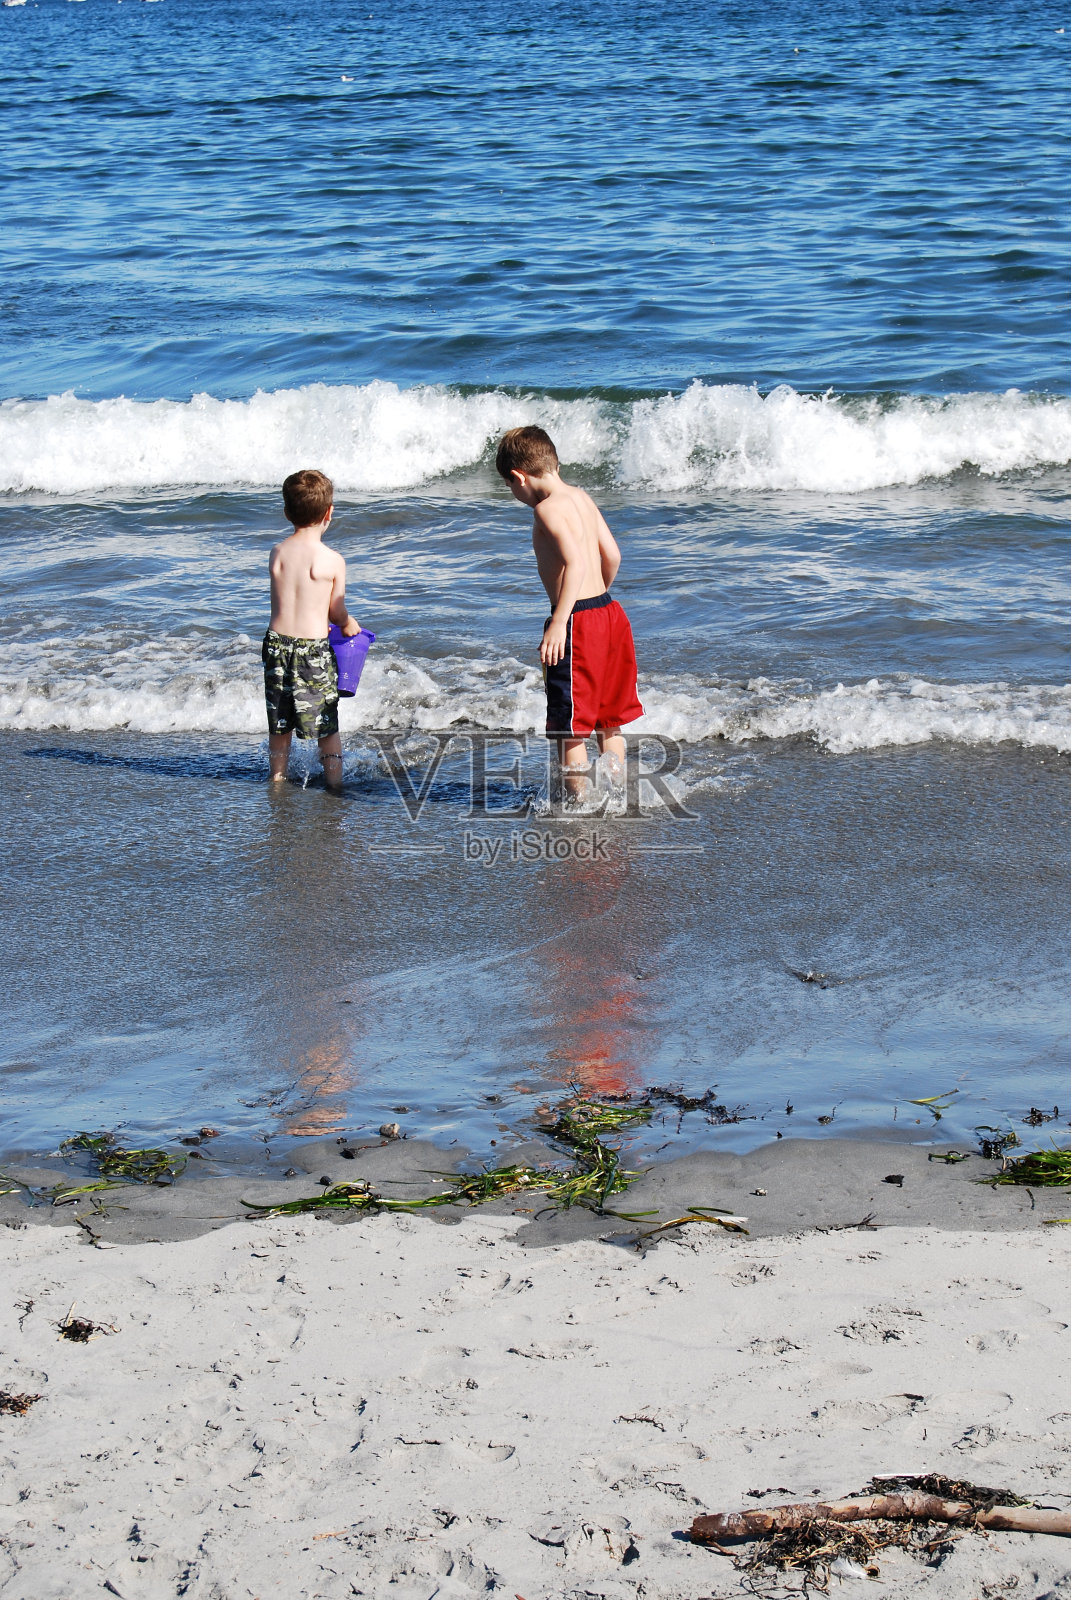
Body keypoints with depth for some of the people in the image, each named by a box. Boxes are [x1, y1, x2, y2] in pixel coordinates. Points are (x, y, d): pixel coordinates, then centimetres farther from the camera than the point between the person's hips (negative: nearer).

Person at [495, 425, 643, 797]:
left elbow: (576, 562, -27)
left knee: (570, 724, 1)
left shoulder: (548, 508, -15)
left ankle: (578, 800, 6)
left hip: (578, 620, -9)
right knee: (609, 719, 19)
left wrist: (558, 622, -30)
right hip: (609, 613, 9)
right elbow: (612, 554, 16)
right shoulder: (581, 497, 12)